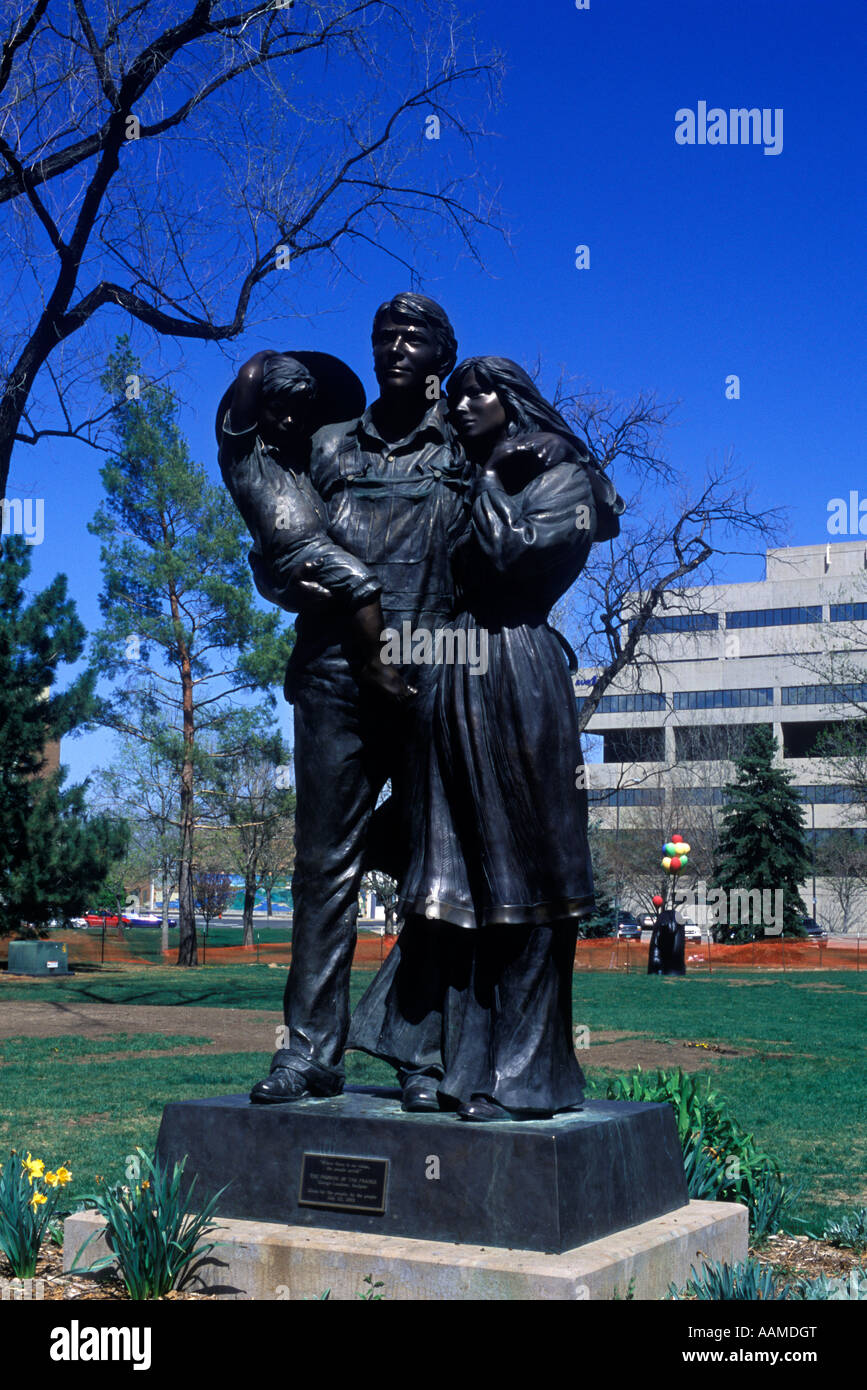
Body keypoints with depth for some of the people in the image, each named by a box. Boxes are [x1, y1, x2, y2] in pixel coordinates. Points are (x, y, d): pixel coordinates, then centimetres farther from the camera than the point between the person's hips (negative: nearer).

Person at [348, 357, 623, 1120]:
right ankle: (453, 1060, 8)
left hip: (516, 678, -6)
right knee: (452, 875, 3)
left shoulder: (562, 480, 5)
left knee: (516, 870, -6)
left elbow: (511, 553, -10)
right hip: (448, 684, 6)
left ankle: (519, 1073, -2)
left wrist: (477, 482, 1)